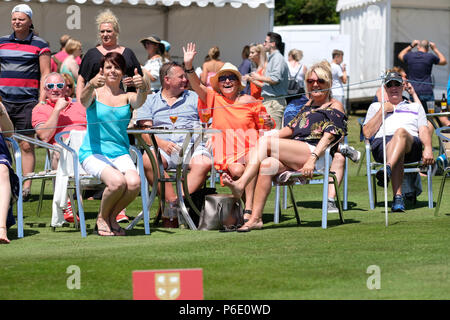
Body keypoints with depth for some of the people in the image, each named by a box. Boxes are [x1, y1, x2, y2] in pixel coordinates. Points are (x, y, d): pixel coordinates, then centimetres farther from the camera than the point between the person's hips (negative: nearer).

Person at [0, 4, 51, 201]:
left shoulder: (39, 45, 4)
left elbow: (45, 74, 2)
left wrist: (41, 101, -6)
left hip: (27, 101, -3)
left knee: (27, 146, -3)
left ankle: (27, 187, -2)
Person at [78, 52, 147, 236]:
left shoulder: (127, 97, 12)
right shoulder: (95, 93, 5)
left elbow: (138, 101, -12)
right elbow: (84, 99, -19)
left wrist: (142, 88, -37)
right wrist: (91, 85, -43)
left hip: (120, 154, 3)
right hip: (93, 152, -3)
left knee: (134, 183, -28)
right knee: (117, 181, -32)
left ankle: (112, 217, 1)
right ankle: (102, 219, -3)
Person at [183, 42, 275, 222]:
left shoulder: (250, 101, 13)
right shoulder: (214, 99, 13)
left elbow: (264, 127, 19)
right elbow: (197, 86, -2)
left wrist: (269, 124, -5)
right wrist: (188, 65, -16)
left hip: (250, 149, 0)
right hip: (227, 153, 0)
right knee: (237, 170, -34)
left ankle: (248, 211, -36)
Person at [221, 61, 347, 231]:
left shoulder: (334, 106, 8)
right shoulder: (309, 105, 31)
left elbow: (329, 136, -7)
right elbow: (292, 128, 31)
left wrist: (312, 159, -21)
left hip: (318, 156, -6)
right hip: (295, 157, 6)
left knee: (264, 142, -23)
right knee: (267, 164, -28)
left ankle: (240, 184, -29)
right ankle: (255, 218, -37)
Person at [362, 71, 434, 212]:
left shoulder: (416, 107, 34)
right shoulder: (375, 107, 33)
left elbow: (424, 130, 16)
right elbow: (367, 133, 17)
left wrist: (428, 148, -5)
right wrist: (383, 111, 11)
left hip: (412, 144, 0)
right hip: (381, 143, 0)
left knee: (401, 132, -41)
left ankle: (387, 170, -68)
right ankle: (398, 197, -56)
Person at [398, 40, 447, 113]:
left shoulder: (410, 55, 3)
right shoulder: (430, 56, -3)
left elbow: (400, 56, 29)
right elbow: (444, 61, 17)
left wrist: (411, 46, 33)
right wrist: (435, 49, 24)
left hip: (414, 91, 2)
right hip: (427, 92, -2)